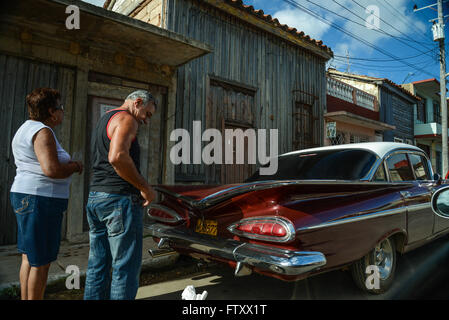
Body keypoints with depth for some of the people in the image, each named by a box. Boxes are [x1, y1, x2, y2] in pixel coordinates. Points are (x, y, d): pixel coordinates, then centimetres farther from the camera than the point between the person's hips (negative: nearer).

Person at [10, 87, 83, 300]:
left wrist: (68, 165, 14)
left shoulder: (27, 128, 18)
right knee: (41, 261, 0)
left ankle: (25, 298, 28)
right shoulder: (43, 132, -15)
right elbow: (51, 169, -26)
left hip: (25, 197, 11)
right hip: (41, 199, -11)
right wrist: (74, 166, -8)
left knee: (29, 257, 18)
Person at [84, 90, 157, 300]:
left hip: (94, 197, 10)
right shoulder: (126, 119, -8)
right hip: (120, 198, -9)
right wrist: (145, 188, -17)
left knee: (98, 266, 14)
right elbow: (117, 157, -25)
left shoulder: (102, 121, 22)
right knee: (126, 267, -1)